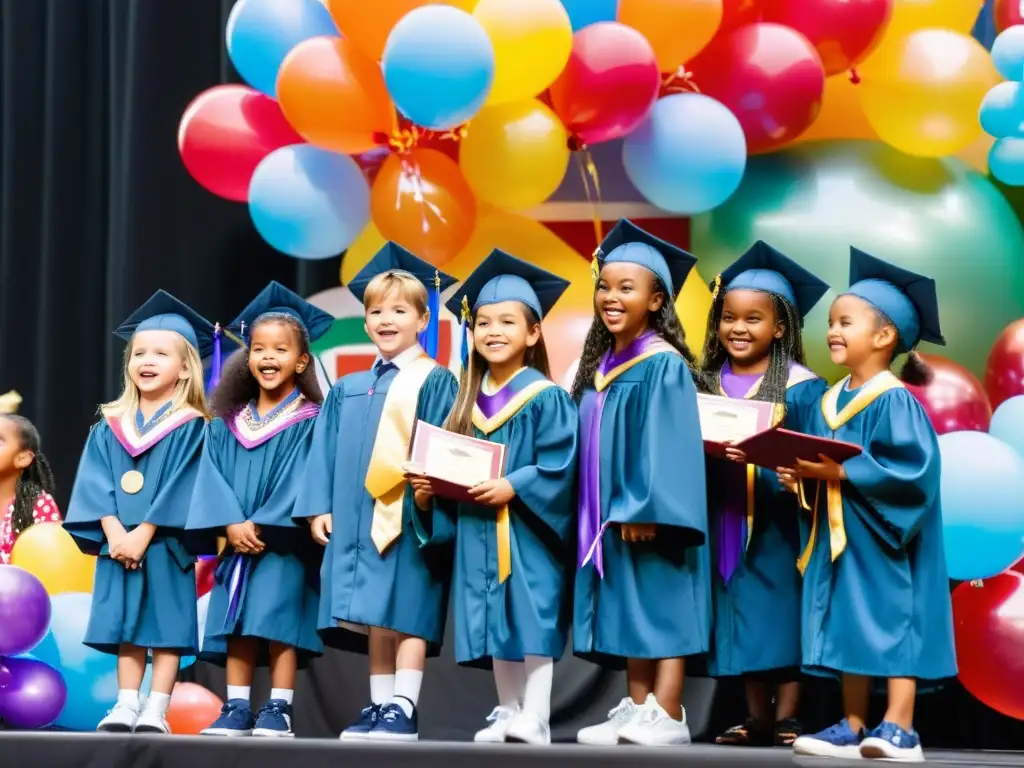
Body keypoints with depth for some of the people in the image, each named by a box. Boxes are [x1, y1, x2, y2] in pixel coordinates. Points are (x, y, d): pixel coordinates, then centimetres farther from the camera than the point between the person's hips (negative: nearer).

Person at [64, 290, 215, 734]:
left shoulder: (191, 428, -2)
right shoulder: (110, 427, 10)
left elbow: (180, 487, -10)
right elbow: (96, 484, 2)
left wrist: (143, 534, -17)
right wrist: (114, 533, -13)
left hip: (165, 544, -4)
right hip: (119, 544, 4)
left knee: (166, 627, -3)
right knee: (126, 628, 6)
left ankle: (156, 712, -2)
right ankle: (125, 708, 9)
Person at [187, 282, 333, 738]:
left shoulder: (309, 421, -2)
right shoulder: (228, 422, 11)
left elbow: (301, 479, -10)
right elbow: (213, 474, 3)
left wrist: (262, 525, -16)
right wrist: (231, 523, -12)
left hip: (284, 542, -4)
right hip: (237, 540, 4)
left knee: (279, 622, -7)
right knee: (236, 626, 3)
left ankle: (278, 710, -4)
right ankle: (237, 709, 7)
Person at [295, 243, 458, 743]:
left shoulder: (434, 382, 1)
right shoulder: (347, 390, 18)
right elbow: (327, 451, 16)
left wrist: (431, 495, -19)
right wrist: (319, 507, 6)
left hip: (407, 518, -6)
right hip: (356, 517, 6)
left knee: (404, 613, -8)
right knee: (373, 618, 8)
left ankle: (403, 710, -7)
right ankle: (380, 706, 12)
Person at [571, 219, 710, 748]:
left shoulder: (663, 365, -11)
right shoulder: (600, 364, 12)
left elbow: (667, 444, -16)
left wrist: (646, 507, -22)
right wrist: (608, 511, 13)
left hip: (652, 511, -8)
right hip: (611, 511, 8)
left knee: (662, 607, -4)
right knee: (629, 613, 9)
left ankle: (667, 717, -3)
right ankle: (637, 712, 12)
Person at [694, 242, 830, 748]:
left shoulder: (800, 386, -6)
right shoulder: (706, 384, 8)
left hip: (779, 522, -4)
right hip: (726, 522, 4)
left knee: (785, 614, -2)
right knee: (742, 618, 7)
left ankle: (787, 717, 5)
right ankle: (757, 718, 14)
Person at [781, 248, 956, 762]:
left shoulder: (894, 401, -11)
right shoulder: (830, 402, 12)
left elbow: (909, 467, -21)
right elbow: (815, 462, 17)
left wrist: (840, 472, -23)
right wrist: (802, 477, -5)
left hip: (884, 540, -8)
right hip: (838, 538, 8)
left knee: (892, 621, -8)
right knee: (849, 626, 8)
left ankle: (899, 731, -9)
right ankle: (852, 729, 12)